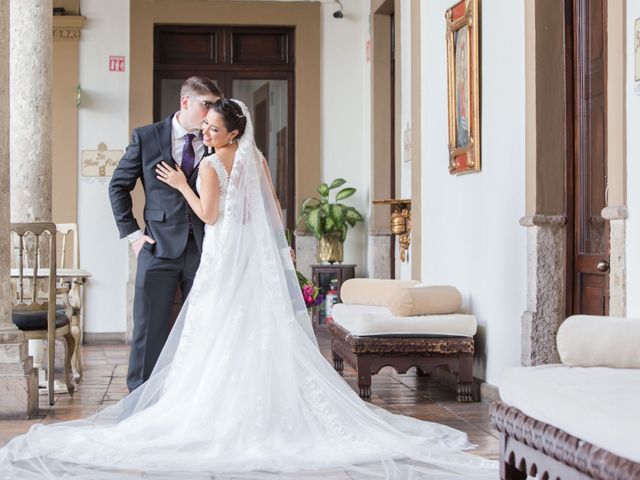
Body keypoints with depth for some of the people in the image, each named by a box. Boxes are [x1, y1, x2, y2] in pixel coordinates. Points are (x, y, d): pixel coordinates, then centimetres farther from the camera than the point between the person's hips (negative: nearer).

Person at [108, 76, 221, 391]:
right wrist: (132, 233, 0)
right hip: (159, 248, -1)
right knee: (150, 330, 3)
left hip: (205, 249, 2)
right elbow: (118, 186, 8)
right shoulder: (146, 137, 2)